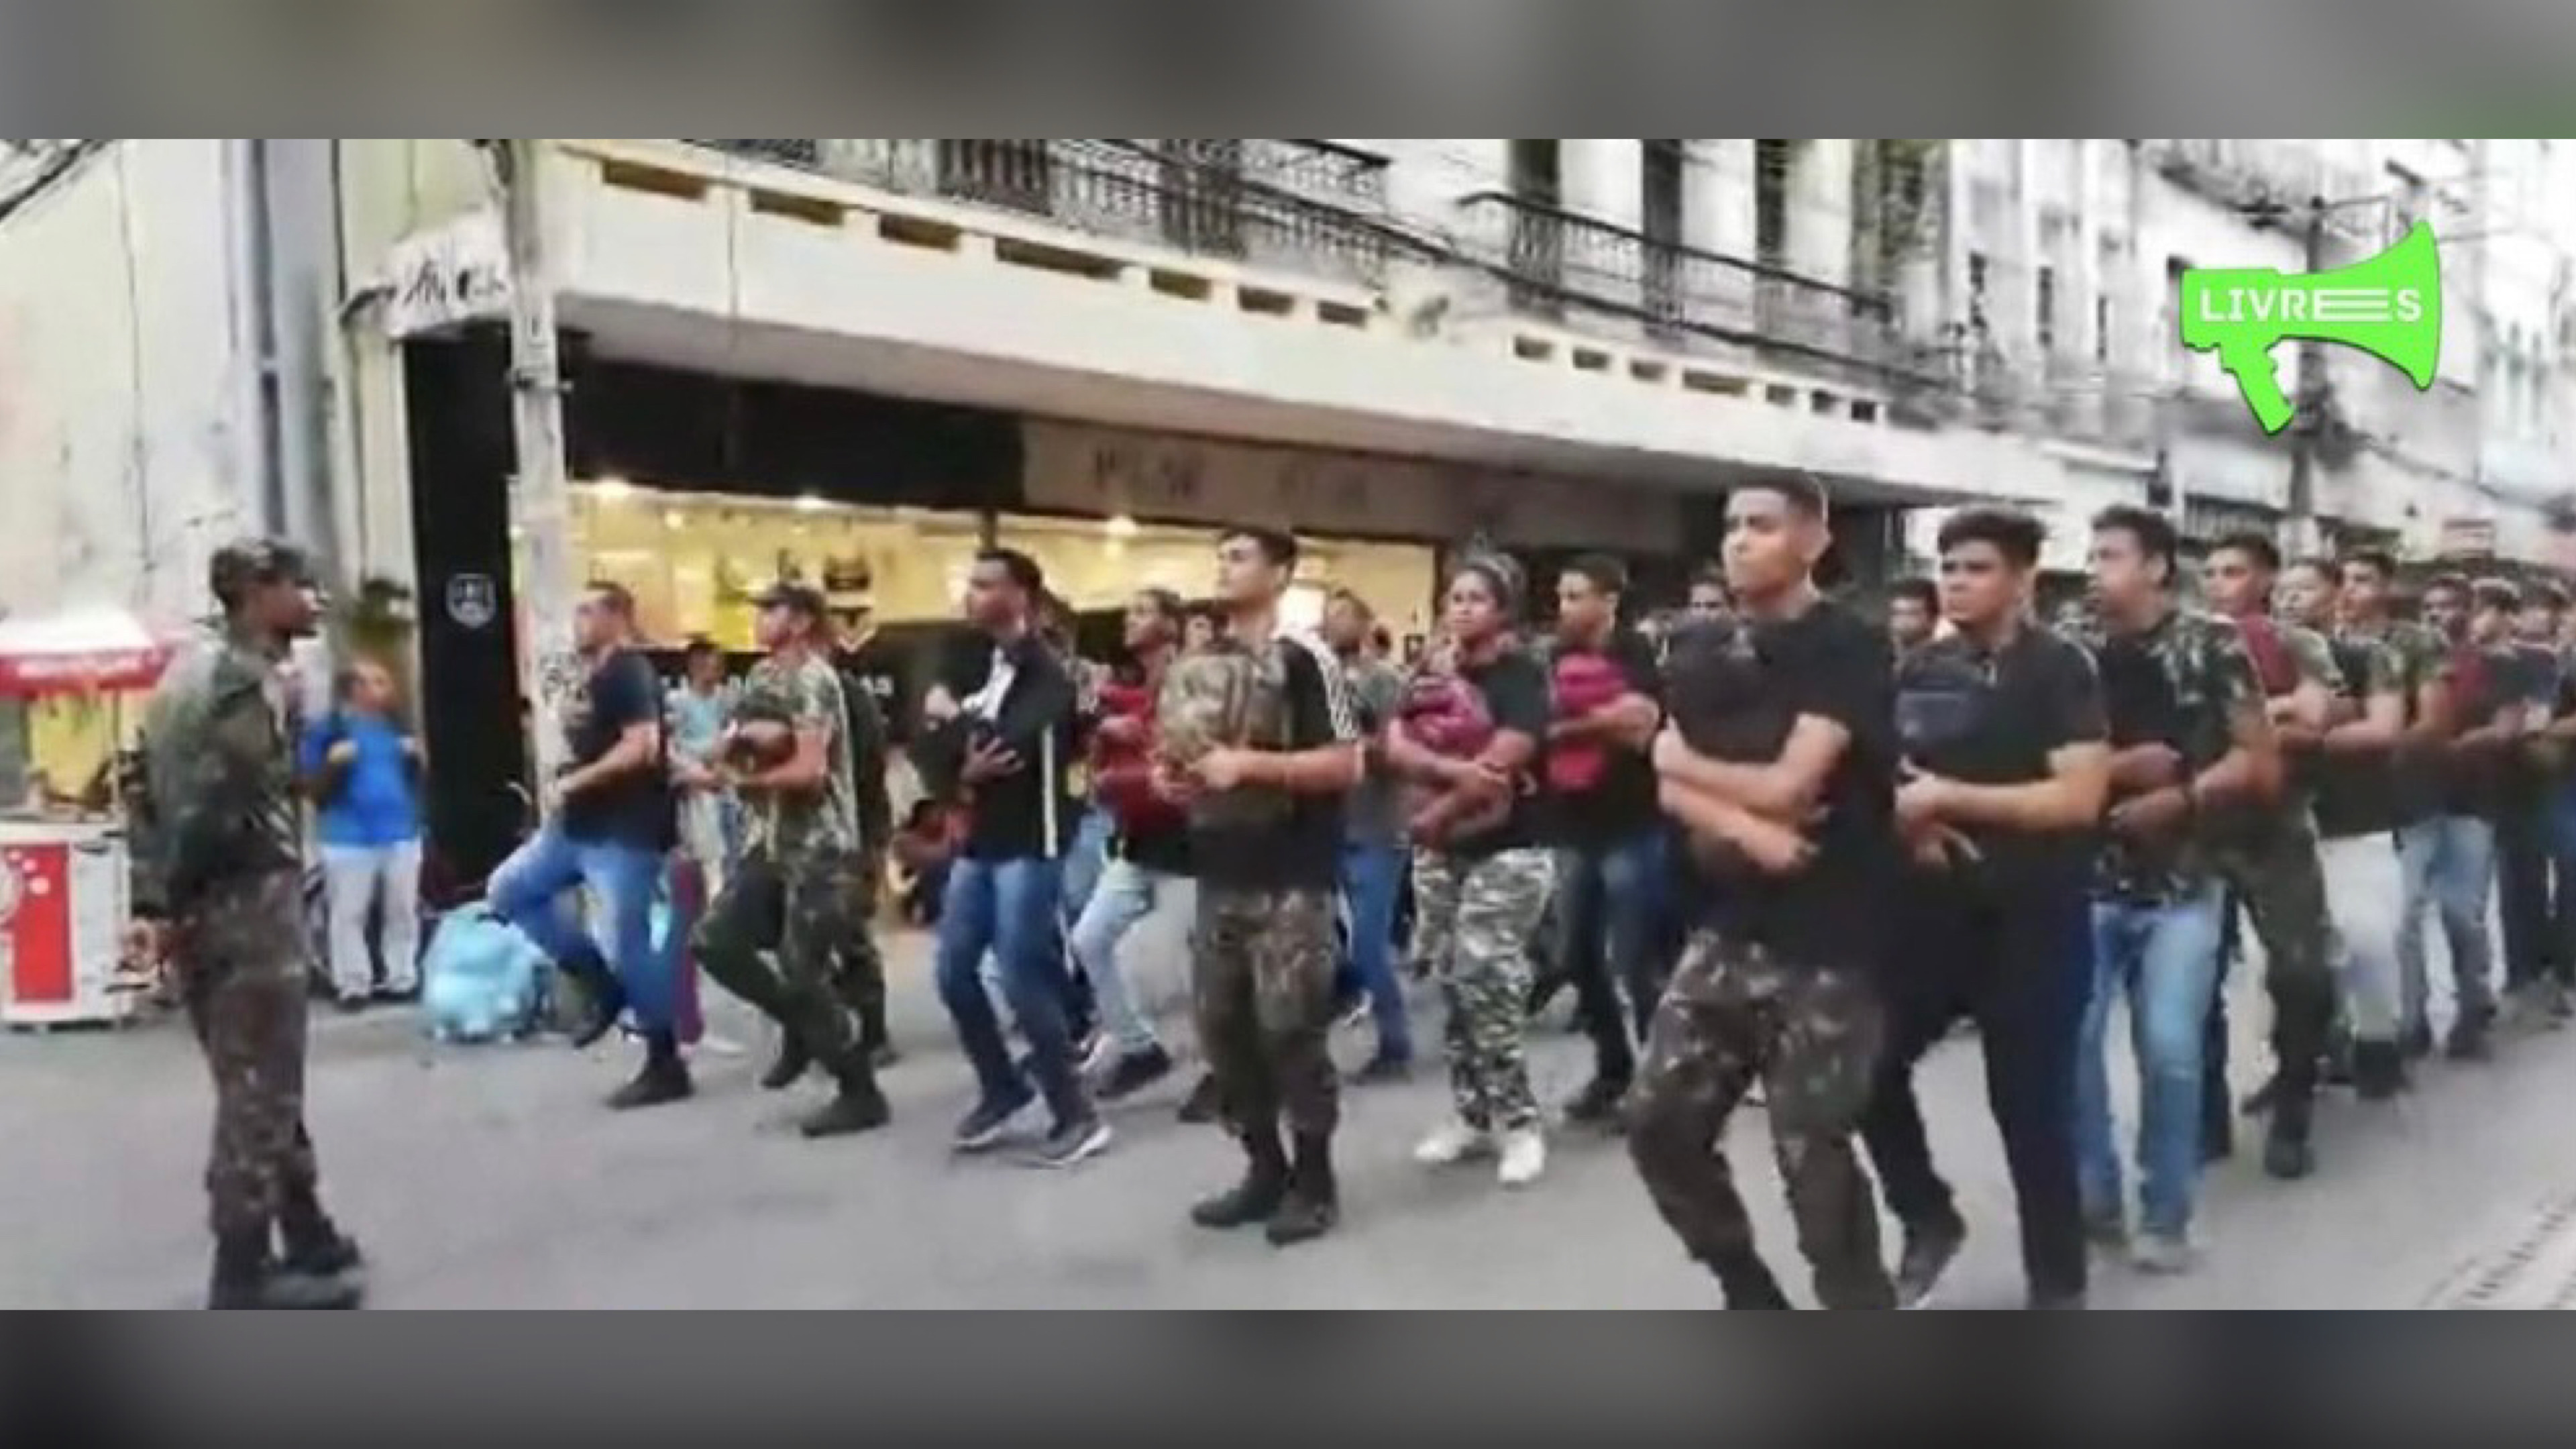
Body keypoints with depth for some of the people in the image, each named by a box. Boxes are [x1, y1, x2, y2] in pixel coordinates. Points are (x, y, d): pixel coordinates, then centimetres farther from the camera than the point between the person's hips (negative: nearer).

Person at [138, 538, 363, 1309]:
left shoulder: (191, 672, 15)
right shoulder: (254, 683, -14)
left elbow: (153, 787, 15)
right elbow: (219, 803, -23)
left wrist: (159, 894, 15)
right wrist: (178, 898, -14)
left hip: (201, 906, 10)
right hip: (248, 904, -10)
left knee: (256, 1086, 16)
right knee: (260, 1091, -2)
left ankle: (308, 1239, 27)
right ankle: (243, 1275, 5)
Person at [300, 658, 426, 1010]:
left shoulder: (395, 726, 12)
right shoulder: (328, 729, -2)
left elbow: (413, 780, 19)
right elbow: (312, 788, -5)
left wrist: (416, 758, 0)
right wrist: (334, 763, -21)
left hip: (401, 832, 5)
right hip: (349, 837, -5)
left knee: (403, 910, 8)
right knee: (348, 914, -3)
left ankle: (402, 978, 17)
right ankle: (353, 985, 4)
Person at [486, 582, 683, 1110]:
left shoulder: (630, 672, -14)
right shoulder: (592, 677, 16)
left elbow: (641, 748, -25)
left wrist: (573, 783, -19)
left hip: (625, 831, -10)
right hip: (580, 824, 10)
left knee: (627, 947, -7)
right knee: (509, 889, 10)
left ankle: (666, 1066, 5)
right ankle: (598, 981, 14)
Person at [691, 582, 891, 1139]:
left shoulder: (814, 679, -12)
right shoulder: (761, 677, 14)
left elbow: (809, 770, -22)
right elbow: (725, 753, 11)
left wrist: (743, 779, -6)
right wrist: (740, 737, -13)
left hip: (819, 849, -8)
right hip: (769, 844, 8)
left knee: (805, 973, -7)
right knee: (716, 942, 4)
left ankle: (861, 1095, 5)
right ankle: (803, 1025, 22)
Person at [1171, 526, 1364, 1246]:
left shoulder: (1304, 659, -8)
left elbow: (1345, 762, -14)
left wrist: (1250, 763, -20)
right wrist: (1175, 777, 5)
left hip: (1291, 880, -7)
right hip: (1220, 877, 7)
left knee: (1290, 1027, -4)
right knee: (1222, 1025, 9)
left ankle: (1314, 1180, 11)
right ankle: (1264, 1168, 22)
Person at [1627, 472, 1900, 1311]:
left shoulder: (1850, 649, -9)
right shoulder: (1702, 653, 10)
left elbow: (1787, 786, -17)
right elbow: (1674, 792, 2)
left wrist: (1683, 758, -2)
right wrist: (1746, 827, -17)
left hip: (1825, 941, -6)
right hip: (1726, 929, 6)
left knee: (1813, 1156, -3)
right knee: (1660, 1124, 6)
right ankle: (1752, 1297, 28)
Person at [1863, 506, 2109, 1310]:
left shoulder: (2060, 669, -8)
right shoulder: (1918, 670, 7)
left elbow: (2080, 797, -18)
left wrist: (1947, 799, -17)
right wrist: (1909, 820, -7)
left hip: (2032, 919, -5)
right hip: (1933, 907, 5)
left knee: (2029, 1102, 3)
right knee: (1870, 1063, 4)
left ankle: (2058, 1284, 22)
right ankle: (1928, 1217, 27)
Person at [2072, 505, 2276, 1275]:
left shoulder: (2213, 647, -3)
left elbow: (2261, 764, -2)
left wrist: (2180, 797, -14)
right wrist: (2116, 769, -13)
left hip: (2181, 886, -2)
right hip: (2086, 880, 2)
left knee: (2170, 1051, -4)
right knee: (2068, 1042, -3)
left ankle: (2166, 1215, 13)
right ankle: (2091, 1197, 14)